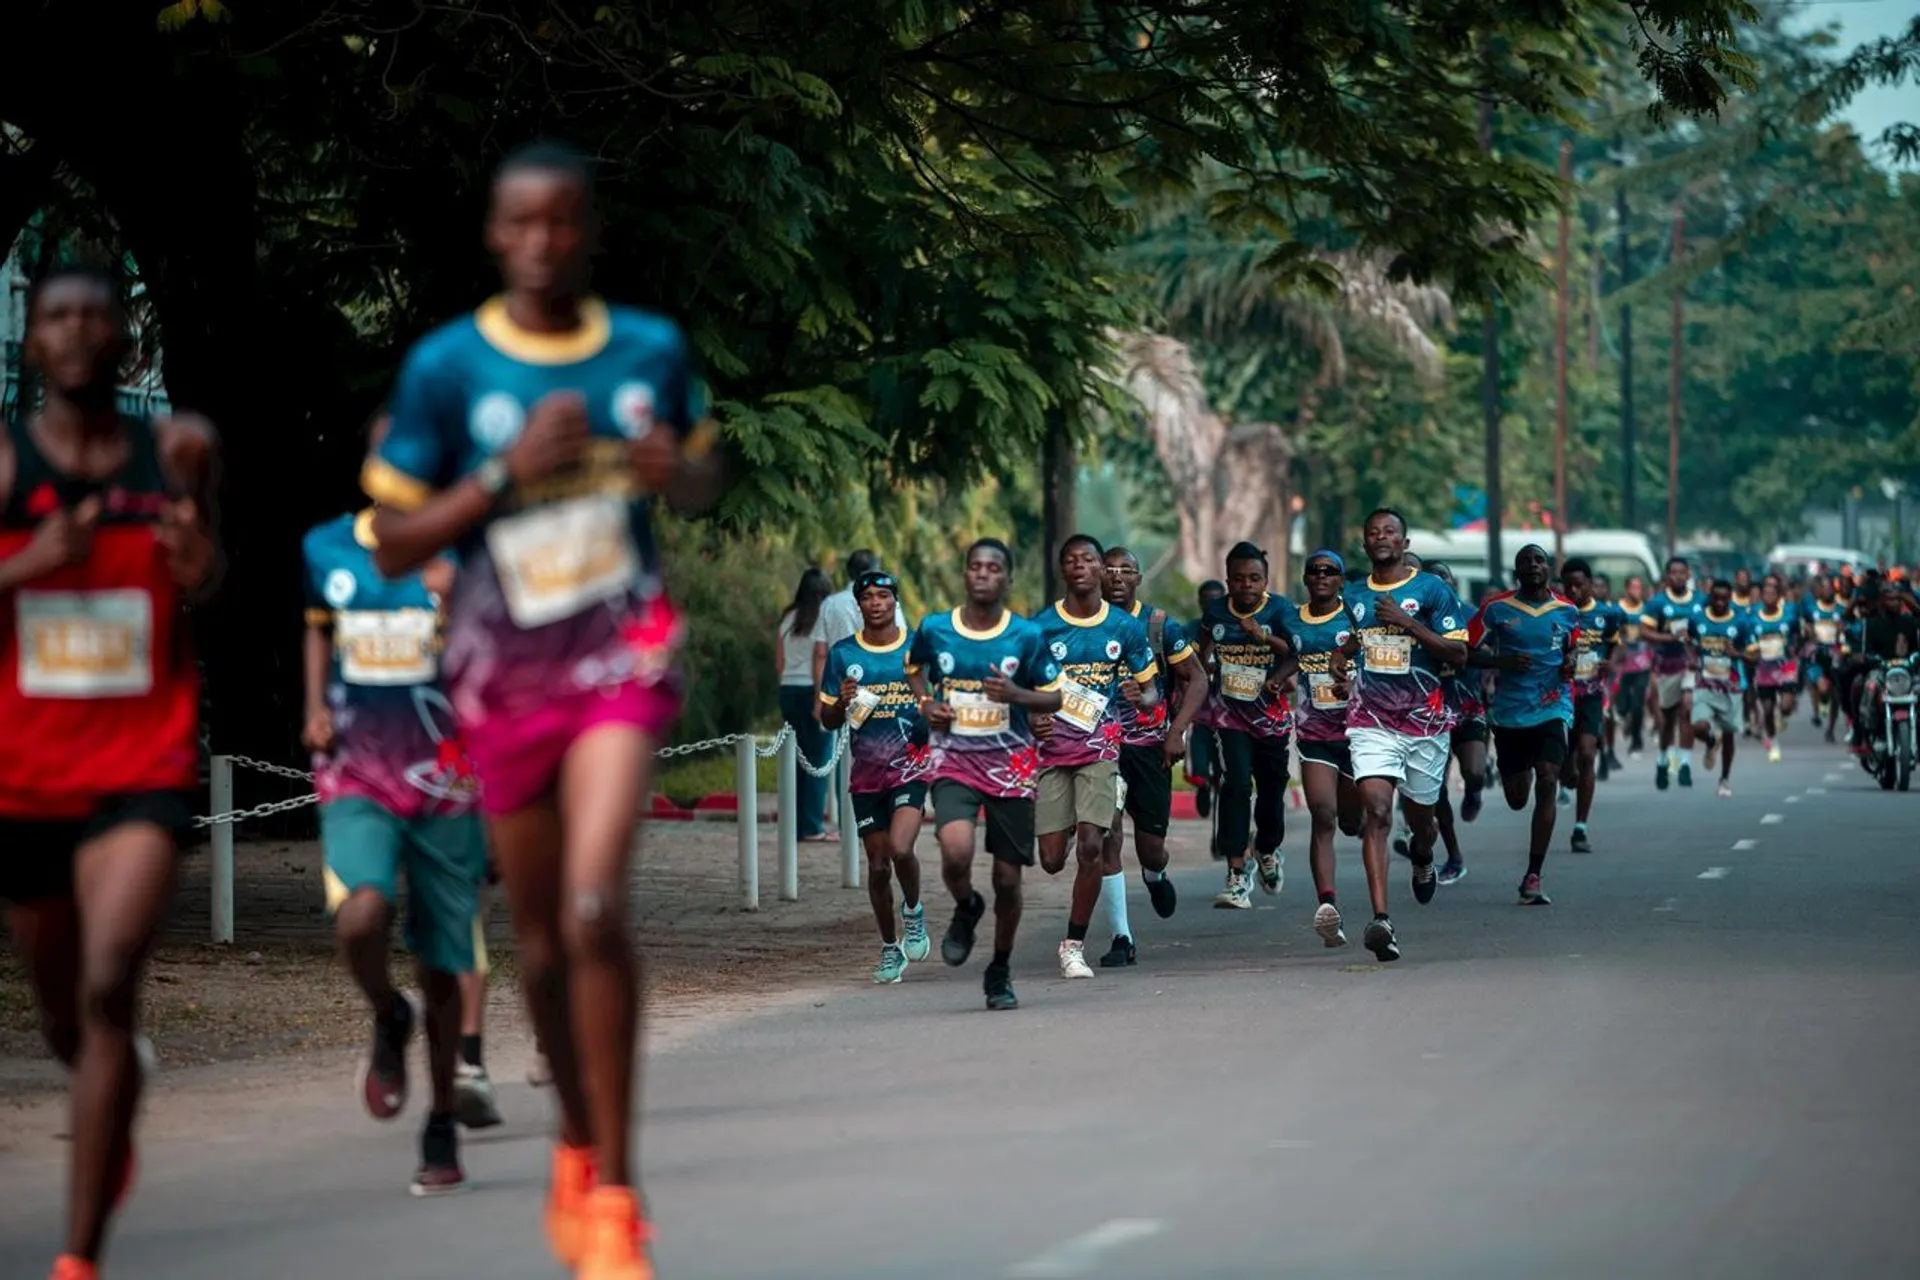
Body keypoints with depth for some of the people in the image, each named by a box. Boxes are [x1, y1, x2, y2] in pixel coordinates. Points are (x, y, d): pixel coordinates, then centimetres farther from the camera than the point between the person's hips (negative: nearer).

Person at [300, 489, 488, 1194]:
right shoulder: (325, 548, 4)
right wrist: (315, 708, 8)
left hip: (444, 782, -1)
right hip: (356, 775, 1)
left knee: (440, 965, 5)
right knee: (359, 919, -26)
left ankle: (441, 1129, 23)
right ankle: (388, 1022, 8)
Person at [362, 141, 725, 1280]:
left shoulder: (654, 350, 2)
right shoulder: (446, 367, -4)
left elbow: (707, 476, 18)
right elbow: (394, 546, -3)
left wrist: (675, 472, -6)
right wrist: (507, 473, -17)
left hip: (622, 659, -1)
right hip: (507, 673, 1)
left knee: (594, 908, -20)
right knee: (542, 939, 11)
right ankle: (579, 1140, 37)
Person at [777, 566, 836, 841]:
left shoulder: (787, 618, 11)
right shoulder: (822, 620, -7)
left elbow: (780, 661, 11)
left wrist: (786, 686, 14)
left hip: (788, 690, 6)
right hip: (810, 691, -6)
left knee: (798, 759, 11)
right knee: (818, 761, -3)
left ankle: (797, 824, 11)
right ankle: (813, 827, -5)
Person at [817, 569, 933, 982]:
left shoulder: (920, 646, 2)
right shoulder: (843, 654, 4)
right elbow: (828, 720, 8)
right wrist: (843, 703, -13)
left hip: (912, 765, -2)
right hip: (866, 772, 2)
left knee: (900, 848, -21)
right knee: (878, 866, 5)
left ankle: (913, 911, 9)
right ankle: (889, 948, 22)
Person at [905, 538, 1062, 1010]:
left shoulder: (1026, 636, -5)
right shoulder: (934, 630, -1)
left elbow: (1054, 697, 3)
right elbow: (914, 666, 20)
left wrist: (1014, 694, -17)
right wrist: (925, 703, 0)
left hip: (1011, 764, 0)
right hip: (954, 760, 0)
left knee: (1007, 878, 5)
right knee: (956, 852, -26)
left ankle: (1000, 972, 26)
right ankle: (965, 910, 9)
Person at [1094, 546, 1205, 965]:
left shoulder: (1160, 626, -2)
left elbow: (1196, 679, 4)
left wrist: (1177, 731, -8)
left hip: (1149, 745, 0)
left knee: (1151, 847, 3)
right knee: (1107, 837, -13)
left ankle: (1155, 876, 43)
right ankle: (1121, 938, -5)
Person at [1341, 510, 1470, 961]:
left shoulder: (1433, 590, -2)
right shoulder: (1353, 596, 10)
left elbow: (1458, 655, -8)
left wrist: (1409, 623, -16)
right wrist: (1344, 655, 3)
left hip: (1425, 720, -1)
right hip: (1371, 721, 1)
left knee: (1420, 814, 14)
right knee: (1376, 811, -17)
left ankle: (1422, 857, 53)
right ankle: (1381, 920, -25)